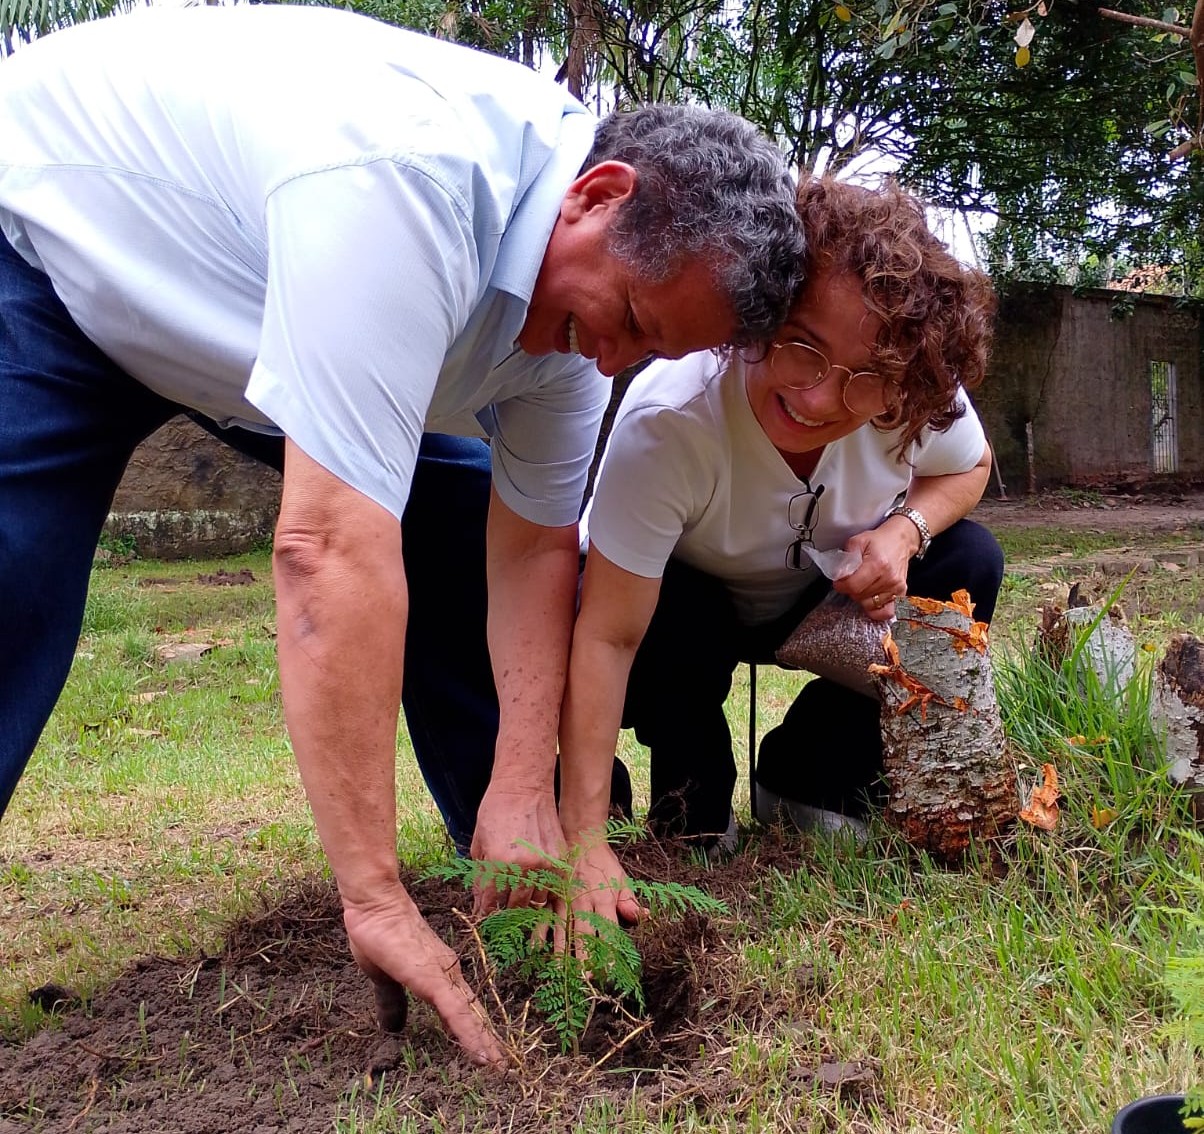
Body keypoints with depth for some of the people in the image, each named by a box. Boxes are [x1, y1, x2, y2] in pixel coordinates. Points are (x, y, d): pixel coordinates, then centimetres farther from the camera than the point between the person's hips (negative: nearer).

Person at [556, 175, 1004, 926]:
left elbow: (969, 467, -3)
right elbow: (607, 637, -39)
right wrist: (584, 841, -41)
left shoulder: (921, 399, -27)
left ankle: (811, 779, 0)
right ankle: (693, 793, -2)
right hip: (682, 600, -3)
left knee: (969, 562, -19)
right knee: (672, 623, -36)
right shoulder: (668, 421, -40)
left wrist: (905, 530, -27)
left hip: (825, 601, 4)